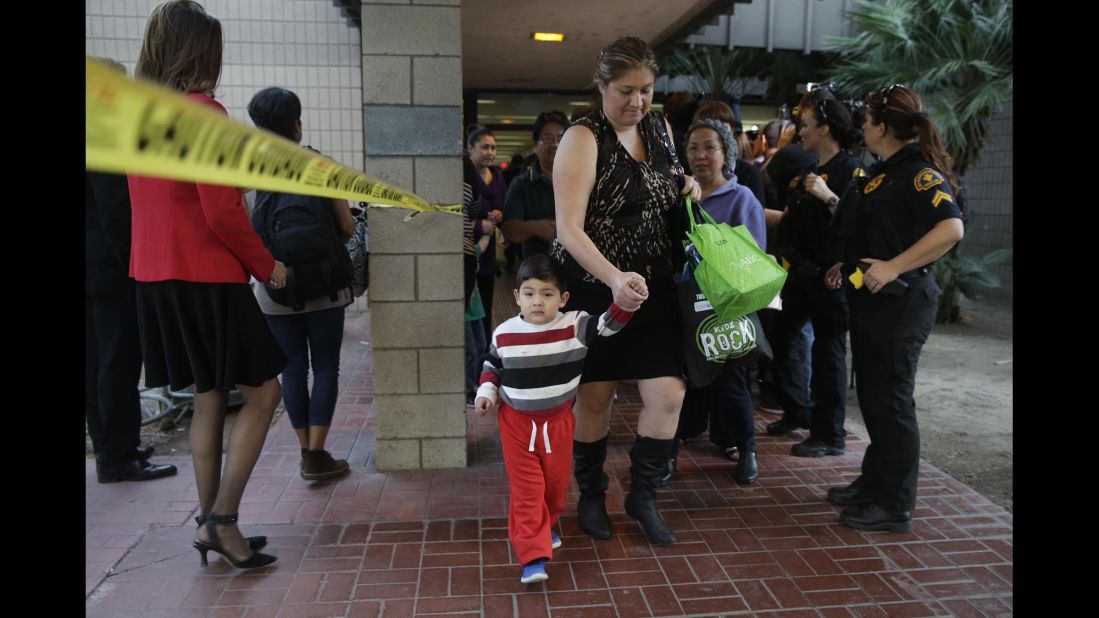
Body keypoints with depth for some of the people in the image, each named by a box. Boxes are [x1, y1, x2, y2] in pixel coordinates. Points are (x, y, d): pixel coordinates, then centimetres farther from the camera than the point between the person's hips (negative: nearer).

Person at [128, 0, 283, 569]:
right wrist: (266, 266, -6)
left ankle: (211, 524, 22)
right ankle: (221, 518, 5)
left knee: (209, 397, 15)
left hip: (157, 276, 8)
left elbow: (158, 202, 16)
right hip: (207, 277, -8)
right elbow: (221, 211, -18)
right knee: (263, 393, 3)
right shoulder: (202, 111, -14)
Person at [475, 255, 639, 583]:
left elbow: (609, 324, -19)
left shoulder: (576, 327, -13)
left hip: (558, 422, 1)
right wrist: (487, 391, -5)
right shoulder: (504, 334, -8)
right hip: (517, 423, -1)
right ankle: (533, 555, 2)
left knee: (556, 483, 17)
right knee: (526, 489, -1)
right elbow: (492, 365, 9)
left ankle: (544, 527, 44)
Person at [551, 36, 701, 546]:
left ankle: (642, 497, 22)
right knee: (595, 398, 7)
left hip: (653, 288, 5)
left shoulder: (659, 128, 7)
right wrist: (614, 279, -37)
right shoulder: (583, 139, -12)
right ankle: (591, 496, 31)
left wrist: (686, 187, 3)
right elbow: (569, 229, -22)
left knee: (668, 395, -1)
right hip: (594, 289, -5)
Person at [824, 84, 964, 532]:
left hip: (900, 302, -10)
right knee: (872, 397, 16)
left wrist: (893, 267, -32)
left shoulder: (919, 172, -16)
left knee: (891, 402, -1)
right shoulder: (883, 172, 14)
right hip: (872, 300, 10)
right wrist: (848, 265, 13)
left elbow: (951, 228, -30)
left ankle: (894, 506, 11)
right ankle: (874, 483, 30)